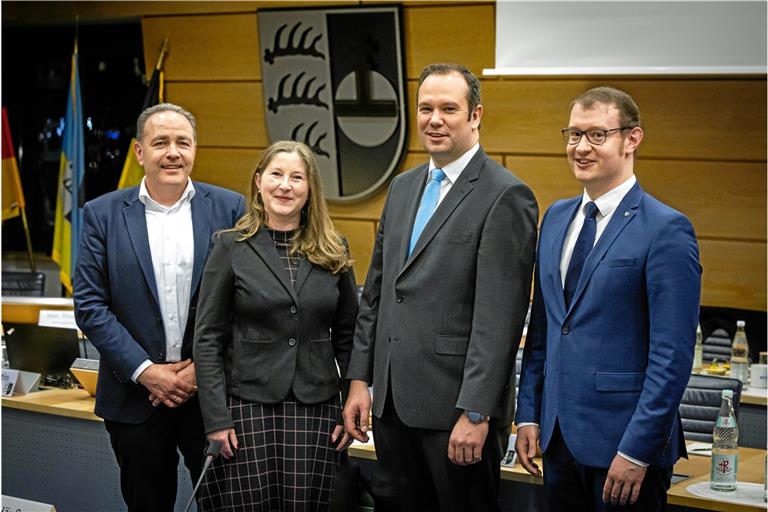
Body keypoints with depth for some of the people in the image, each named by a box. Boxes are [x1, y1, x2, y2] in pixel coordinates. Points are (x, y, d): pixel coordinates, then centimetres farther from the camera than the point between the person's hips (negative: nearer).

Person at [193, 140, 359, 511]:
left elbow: (347, 337, 10)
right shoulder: (232, 247, -1)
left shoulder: (332, 251, 6)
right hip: (249, 403, -2)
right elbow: (207, 339, -2)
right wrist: (216, 418, -9)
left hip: (315, 407, 2)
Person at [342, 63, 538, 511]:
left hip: (456, 406, -7)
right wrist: (359, 380, 11)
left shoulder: (505, 196, -12)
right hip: (392, 401, 7)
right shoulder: (403, 188, 13)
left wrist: (476, 412, -19)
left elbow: (499, 316, -17)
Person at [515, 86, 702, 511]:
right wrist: (528, 413, 10)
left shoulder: (666, 230, -12)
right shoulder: (557, 217, 11)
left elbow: (672, 356, -15)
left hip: (624, 444, -6)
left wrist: (637, 451, -17)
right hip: (559, 438, 6)